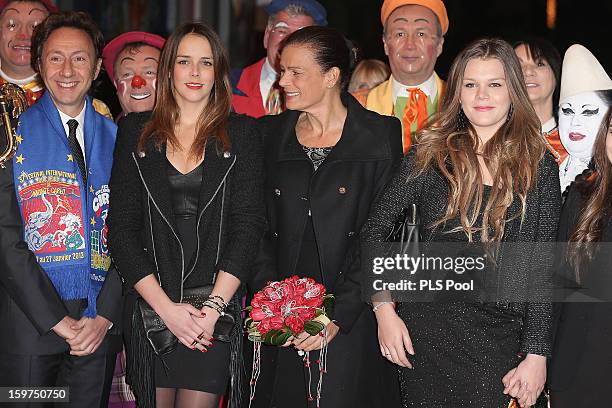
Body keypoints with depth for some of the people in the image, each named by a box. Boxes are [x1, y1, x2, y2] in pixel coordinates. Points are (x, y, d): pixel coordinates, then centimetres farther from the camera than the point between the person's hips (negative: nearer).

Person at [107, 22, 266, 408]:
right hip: (149, 305, 1)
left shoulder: (241, 133, 4)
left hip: (217, 306, -1)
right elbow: (121, 225, 1)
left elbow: (248, 224, -3)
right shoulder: (135, 132, 6)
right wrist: (165, 306, -9)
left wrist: (214, 307, -12)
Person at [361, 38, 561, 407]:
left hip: (499, 337, 0)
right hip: (427, 331, 0)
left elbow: (542, 267, 0)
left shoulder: (540, 166, 3)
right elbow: (374, 231, 5)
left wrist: (537, 355, -5)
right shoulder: (431, 154, 2)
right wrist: (384, 310, -4)